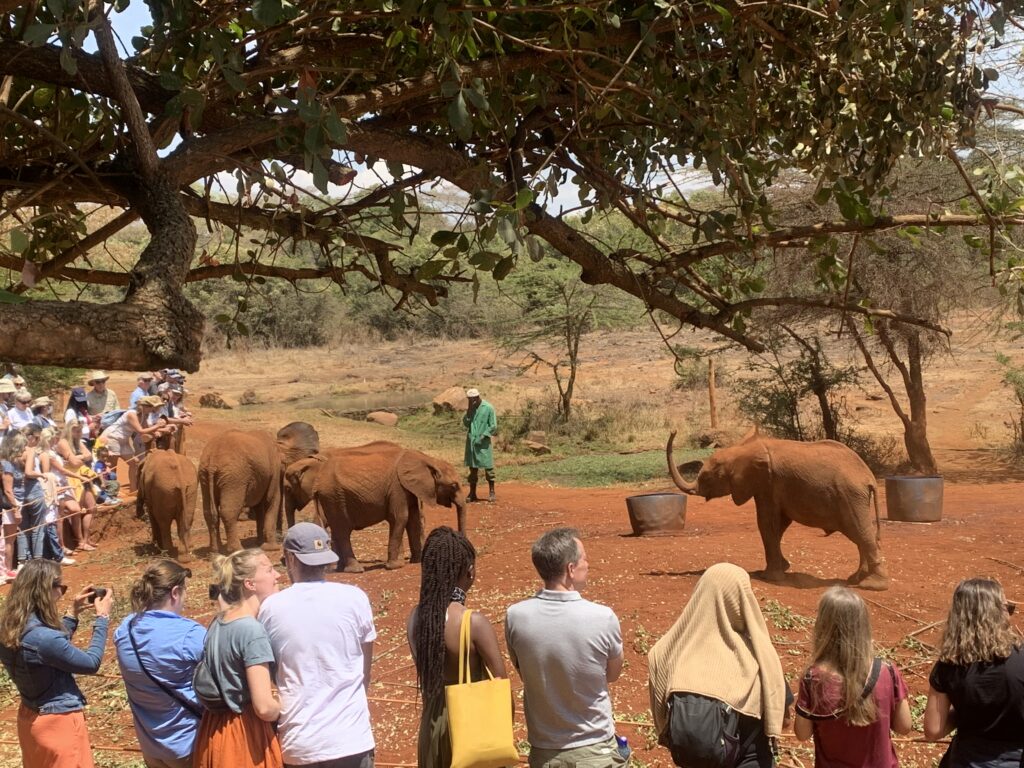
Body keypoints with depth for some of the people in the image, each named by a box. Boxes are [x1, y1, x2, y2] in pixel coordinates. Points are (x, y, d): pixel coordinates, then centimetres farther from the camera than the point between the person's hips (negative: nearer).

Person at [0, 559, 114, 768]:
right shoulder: (43, 637, -31)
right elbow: (91, 664, -17)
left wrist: (74, 613, 11)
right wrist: (102, 617, -9)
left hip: (31, 718, 9)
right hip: (58, 723, -9)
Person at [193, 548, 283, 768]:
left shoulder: (217, 624, 5)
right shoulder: (252, 630, -21)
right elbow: (265, 708, -25)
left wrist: (272, 693, 12)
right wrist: (283, 702, -4)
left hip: (214, 733, 8)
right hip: (245, 738, -8)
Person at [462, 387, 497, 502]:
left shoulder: (488, 408, -7)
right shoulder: (471, 409, 9)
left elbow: (493, 426, -7)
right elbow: (465, 424, 4)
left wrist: (483, 437, -13)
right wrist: (469, 411, -7)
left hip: (483, 442, -5)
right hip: (471, 442, 5)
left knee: (488, 467, -2)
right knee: (473, 468, 7)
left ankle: (492, 493, 5)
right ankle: (472, 494, 12)